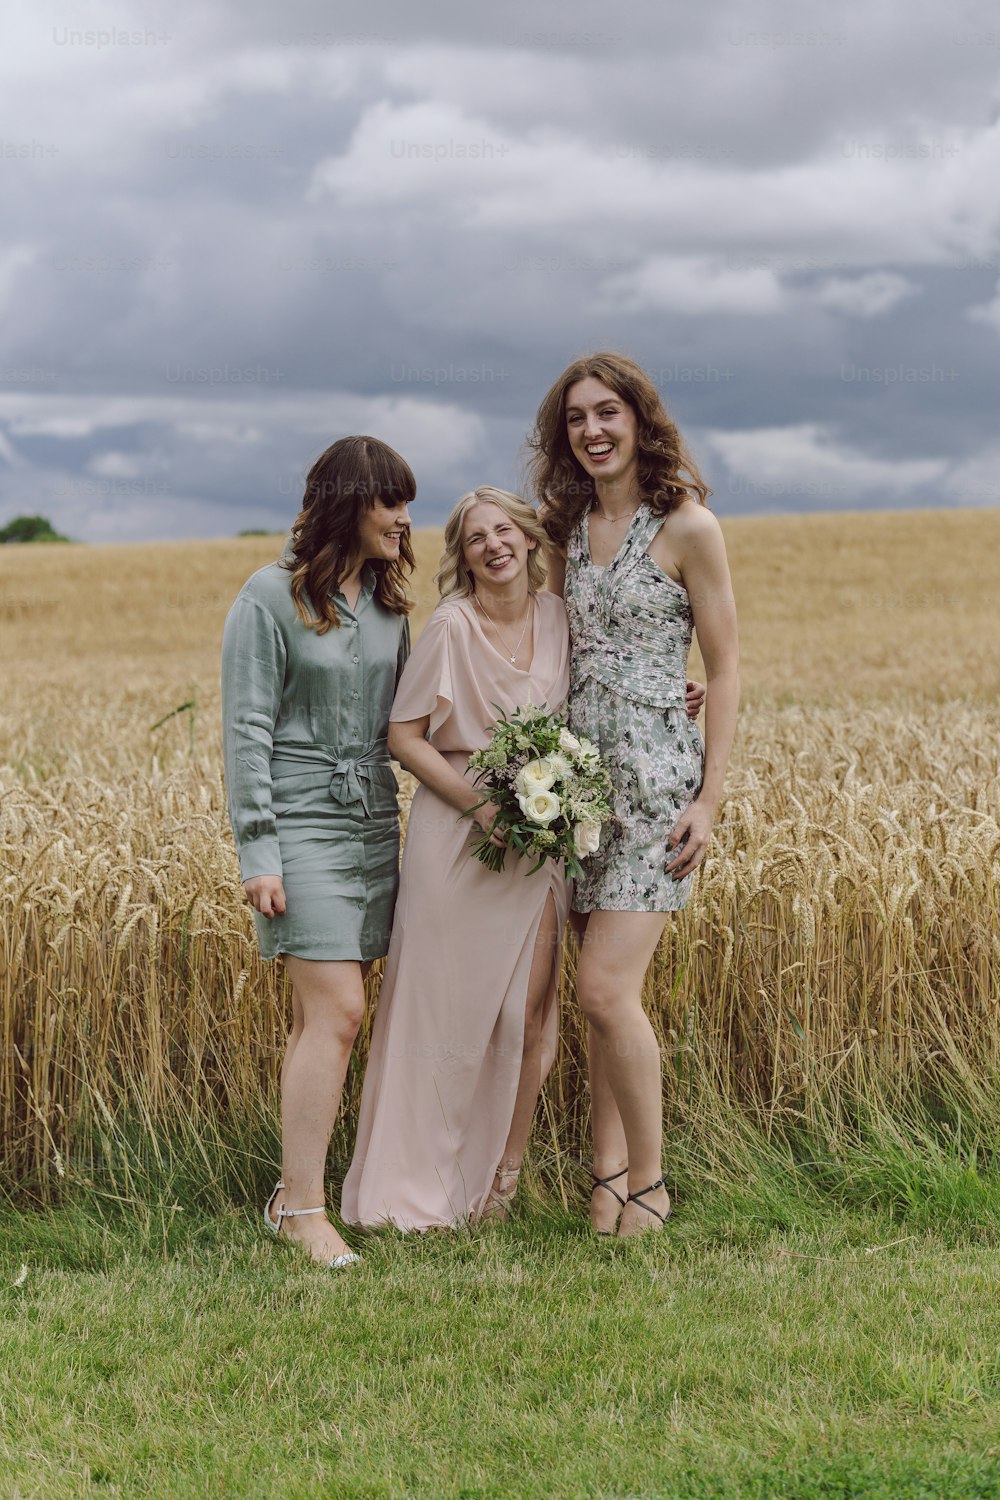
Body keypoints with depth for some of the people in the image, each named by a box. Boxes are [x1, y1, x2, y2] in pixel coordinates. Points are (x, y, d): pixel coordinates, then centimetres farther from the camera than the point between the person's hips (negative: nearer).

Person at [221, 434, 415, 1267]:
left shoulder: (389, 601, 12)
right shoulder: (272, 598, -8)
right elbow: (247, 730, -9)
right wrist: (258, 851, -14)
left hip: (375, 826, 6)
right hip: (303, 825, -6)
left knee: (323, 1017, 6)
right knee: (337, 1013, -13)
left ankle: (296, 1187, 12)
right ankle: (302, 1209, -7)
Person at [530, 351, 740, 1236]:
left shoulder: (688, 527, -5)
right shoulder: (568, 530, 12)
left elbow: (725, 671, -5)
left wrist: (710, 799, -11)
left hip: (655, 774, -6)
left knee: (606, 988, -12)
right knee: (606, 994, 6)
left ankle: (649, 1182, 2)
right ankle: (608, 1176, 12)